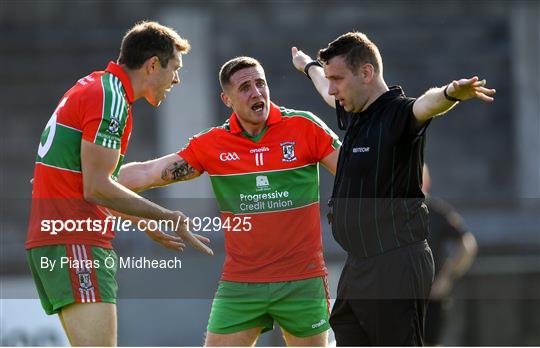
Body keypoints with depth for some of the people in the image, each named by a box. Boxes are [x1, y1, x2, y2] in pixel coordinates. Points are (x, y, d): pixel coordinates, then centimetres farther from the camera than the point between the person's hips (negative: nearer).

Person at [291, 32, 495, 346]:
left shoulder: (397, 113, -15)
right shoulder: (353, 114, 12)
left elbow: (426, 104, -38)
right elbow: (328, 92, 36)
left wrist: (452, 93, -60)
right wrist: (309, 66, 56)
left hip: (395, 265, -10)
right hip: (358, 265, 10)